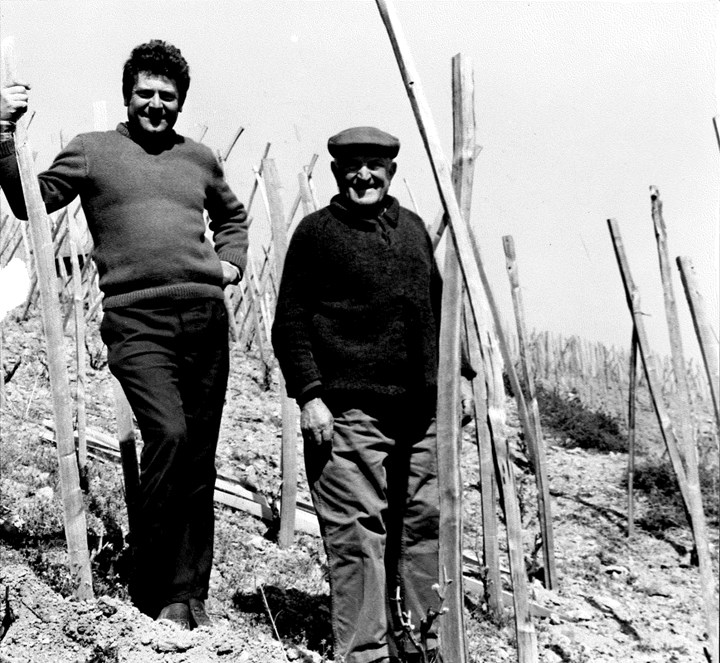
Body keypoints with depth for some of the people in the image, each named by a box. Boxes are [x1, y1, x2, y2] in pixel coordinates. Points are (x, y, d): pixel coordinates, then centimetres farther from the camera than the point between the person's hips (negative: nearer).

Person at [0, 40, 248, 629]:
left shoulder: (200, 159, 20)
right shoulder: (93, 150, 10)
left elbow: (232, 214, 38)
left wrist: (232, 262, 20)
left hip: (206, 316, 5)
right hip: (136, 320, -4)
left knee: (200, 458, 6)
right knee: (167, 433, -23)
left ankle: (191, 594, 18)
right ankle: (152, 594, -5)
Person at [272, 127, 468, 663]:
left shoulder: (413, 227, 18)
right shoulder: (317, 231, 0)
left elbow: (436, 309, 23)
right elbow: (290, 322, -4)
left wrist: (444, 379, 19)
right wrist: (309, 394, -12)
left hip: (421, 408, 6)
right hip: (349, 408, -6)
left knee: (424, 522, 10)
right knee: (358, 531, -5)